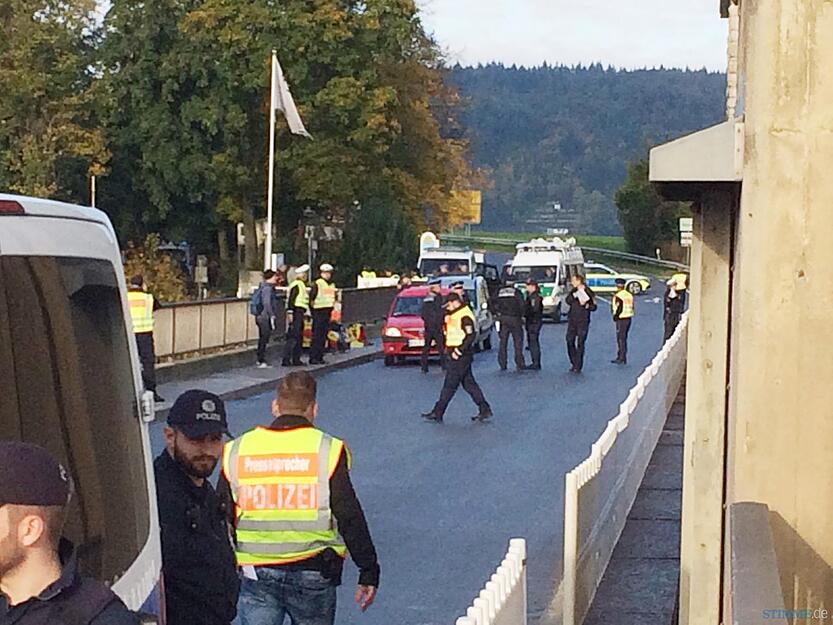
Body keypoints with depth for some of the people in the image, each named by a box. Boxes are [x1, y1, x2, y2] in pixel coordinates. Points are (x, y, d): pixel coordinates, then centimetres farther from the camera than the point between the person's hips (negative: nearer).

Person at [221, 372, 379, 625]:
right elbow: (351, 520, -8)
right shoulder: (328, 450, -8)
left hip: (256, 575, 1)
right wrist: (369, 572, 1)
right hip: (313, 573, -1)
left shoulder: (236, 451, 1)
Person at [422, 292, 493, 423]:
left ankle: (437, 413, 1)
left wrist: (459, 351, -23)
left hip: (459, 357, -10)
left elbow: (471, 336, -23)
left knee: (449, 385, -4)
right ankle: (485, 411, 13)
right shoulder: (455, 315, 15)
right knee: (469, 384, 11)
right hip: (456, 355, 10)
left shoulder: (464, 316, -16)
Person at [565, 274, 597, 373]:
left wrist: (586, 305, -21)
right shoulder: (573, 291, 11)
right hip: (572, 320, 5)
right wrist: (574, 294, -17)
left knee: (580, 343, -4)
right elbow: (568, 301, -3)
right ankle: (574, 363, 16)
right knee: (570, 341, 3)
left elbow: (594, 306, -4)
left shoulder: (588, 292, -4)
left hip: (583, 321, -5)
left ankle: (578, 367, 0)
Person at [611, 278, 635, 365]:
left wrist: (615, 316, -5)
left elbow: (619, 309, -19)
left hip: (621, 319, -8)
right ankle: (619, 357, 21)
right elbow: (632, 307, 13)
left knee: (621, 339, -2)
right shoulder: (630, 295, 9)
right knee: (623, 338, 15)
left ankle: (622, 358, 0)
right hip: (629, 318, 8)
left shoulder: (618, 296, -16)